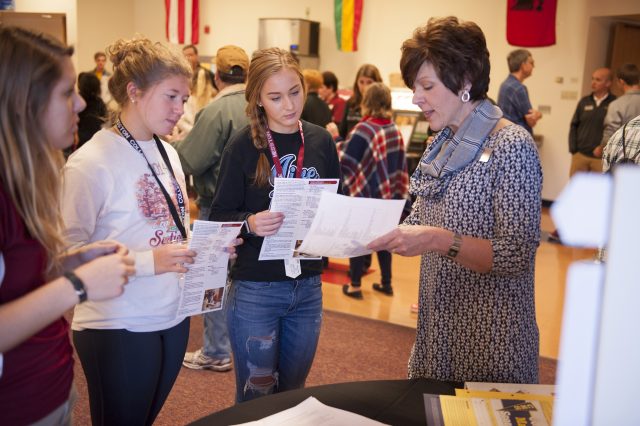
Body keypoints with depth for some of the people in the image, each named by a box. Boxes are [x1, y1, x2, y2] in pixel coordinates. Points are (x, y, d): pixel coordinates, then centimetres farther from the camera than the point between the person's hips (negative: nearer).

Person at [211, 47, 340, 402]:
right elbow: (219, 216, -7)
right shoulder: (244, 145, -10)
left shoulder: (321, 140, 1)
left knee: (293, 392, 19)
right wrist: (250, 224, -27)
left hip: (308, 286, 4)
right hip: (256, 289, -3)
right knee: (256, 397, 10)